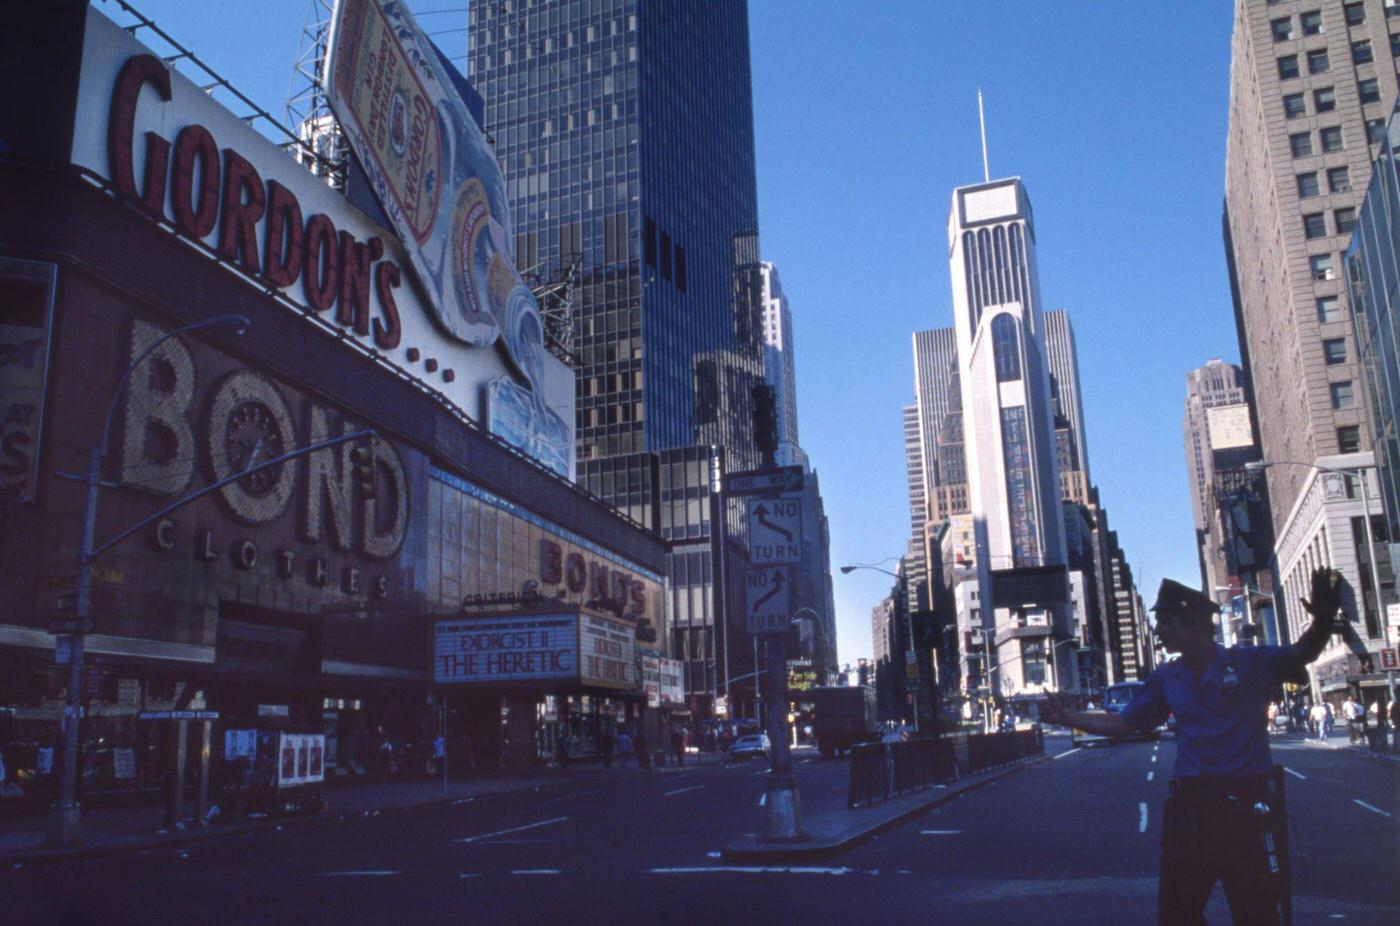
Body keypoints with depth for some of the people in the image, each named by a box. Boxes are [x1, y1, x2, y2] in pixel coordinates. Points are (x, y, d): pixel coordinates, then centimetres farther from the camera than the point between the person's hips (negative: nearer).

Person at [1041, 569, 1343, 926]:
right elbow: (1122, 723, 12)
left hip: (1244, 804, -4)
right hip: (1188, 803, 4)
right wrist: (1068, 716, 4)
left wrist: (1323, 621, -39)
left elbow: (1300, 654, -19)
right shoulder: (1166, 678, 7)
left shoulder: (1249, 663, -5)